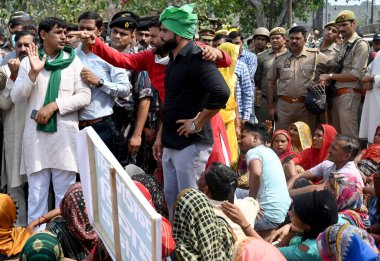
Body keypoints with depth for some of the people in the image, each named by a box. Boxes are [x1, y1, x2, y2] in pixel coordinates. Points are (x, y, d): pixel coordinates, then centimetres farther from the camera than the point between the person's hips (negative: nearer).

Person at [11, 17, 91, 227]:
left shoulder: (73, 61, 5)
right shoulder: (28, 62, 7)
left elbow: (84, 96, -3)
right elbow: (16, 98, -1)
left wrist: (54, 105, -13)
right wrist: (33, 72, -14)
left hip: (65, 135, 0)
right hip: (36, 134, 1)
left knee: (65, 193, 5)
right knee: (36, 193, 5)